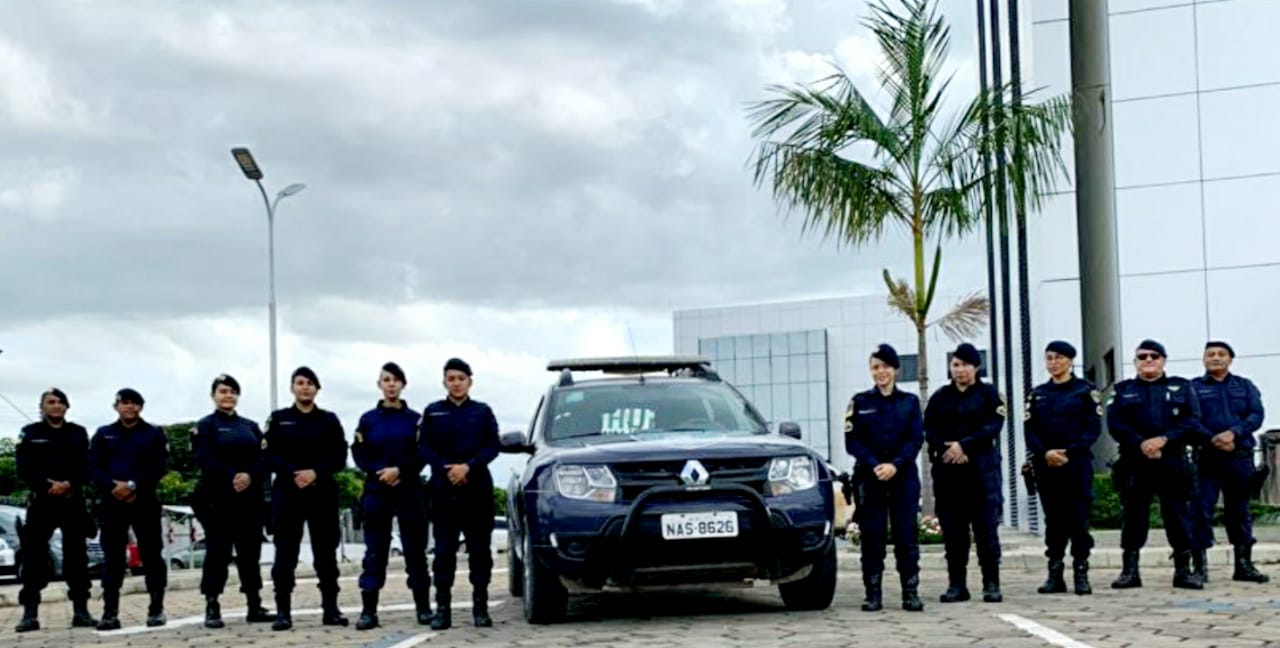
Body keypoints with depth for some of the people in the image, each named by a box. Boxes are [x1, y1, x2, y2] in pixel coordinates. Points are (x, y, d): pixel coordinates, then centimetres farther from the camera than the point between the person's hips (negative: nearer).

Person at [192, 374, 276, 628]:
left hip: (251, 498, 4)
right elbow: (206, 460, -10)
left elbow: (264, 458, 6)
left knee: (250, 550, 6)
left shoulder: (251, 427, 17)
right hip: (218, 498, -4)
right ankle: (212, 609, -3)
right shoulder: (205, 426, 3)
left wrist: (250, 476, -13)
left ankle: (254, 607, 10)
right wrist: (231, 479, -21)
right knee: (218, 550, -5)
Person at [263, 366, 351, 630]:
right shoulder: (279, 419, 7)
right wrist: (294, 474, -15)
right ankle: (283, 611, 0)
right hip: (287, 492, -1)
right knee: (285, 551, -2)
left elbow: (339, 457, 2)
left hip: (322, 492, 1)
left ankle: (330, 608, 9)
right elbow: (270, 457, 0)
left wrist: (316, 473, -14)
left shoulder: (329, 420, 8)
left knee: (326, 549, 2)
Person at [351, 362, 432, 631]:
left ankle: (423, 607, 9)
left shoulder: (414, 419, 6)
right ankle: (368, 611, -3)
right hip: (376, 490, 0)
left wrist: (399, 470, -16)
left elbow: (422, 455, -1)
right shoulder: (368, 419, 7)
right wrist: (380, 472, -14)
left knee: (415, 547, 2)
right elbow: (360, 455, 2)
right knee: (375, 549, -2)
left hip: (410, 490, 0)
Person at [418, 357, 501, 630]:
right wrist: (447, 469, -11)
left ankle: (480, 606, 5)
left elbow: (493, 446, 2)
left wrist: (468, 466, -13)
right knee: (444, 550, -3)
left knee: (480, 550, 0)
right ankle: (443, 607, -2)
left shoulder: (483, 412, 10)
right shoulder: (433, 412, 12)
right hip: (443, 490, 0)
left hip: (478, 489, 0)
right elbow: (424, 448, 5)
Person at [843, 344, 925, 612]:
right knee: (872, 535, -2)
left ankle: (910, 593, 1)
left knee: (907, 535, -2)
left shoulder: (910, 401, 9)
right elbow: (852, 441, 1)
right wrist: (875, 466, -13)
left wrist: (895, 465, -13)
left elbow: (916, 439, 1)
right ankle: (873, 594, 2)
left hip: (903, 475, 0)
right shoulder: (860, 402, 7)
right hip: (870, 476, 0)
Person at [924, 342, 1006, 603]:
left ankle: (991, 584, -1)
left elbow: (993, 426, -7)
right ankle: (957, 584, 7)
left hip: (982, 469, -3)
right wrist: (947, 450, -12)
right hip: (947, 470, 3)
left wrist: (964, 445, -16)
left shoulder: (989, 394, 6)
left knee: (986, 527, -5)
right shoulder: (940, 397, 14)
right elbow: (930, 431, 5)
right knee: (952, 529, 2)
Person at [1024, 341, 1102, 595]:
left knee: (1078, 518, -4)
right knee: (1053, 519, 4)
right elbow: (1030, 430, 6)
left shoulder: (1085, 390, 3)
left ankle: (1081, 574, 1)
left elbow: (1093, 427, -4)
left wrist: (1069, 452, -15)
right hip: (1046, 465, 3)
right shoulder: (1037, 394, 13)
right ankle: (1055, 574, 7)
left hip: (1077, 463, -3)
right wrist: (1045, 453, -12)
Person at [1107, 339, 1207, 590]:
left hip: (1173, 462, 0)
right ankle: (1130, 570, 4)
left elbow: (1192, 421, 0)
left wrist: (1164, 439, -15)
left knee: (1178, 514, 0)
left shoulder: (1182, 387, 12)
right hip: (1134, 463, 0)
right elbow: (1114, 424, 1)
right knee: (1134, 515, 1)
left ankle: (1183, 570, 5)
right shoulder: (1122, 390, 13)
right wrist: (1140, 443, -14)